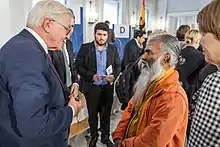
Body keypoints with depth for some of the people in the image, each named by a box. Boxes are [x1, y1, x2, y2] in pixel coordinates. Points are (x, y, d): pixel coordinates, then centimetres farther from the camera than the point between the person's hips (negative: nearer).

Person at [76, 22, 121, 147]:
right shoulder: (85, 48, -5)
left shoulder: (113, 49, 2)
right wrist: (91, 76, -20)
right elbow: (78, 66, -7)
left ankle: (106, 136, 35)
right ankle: (94, 137, 35)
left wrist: (114, 76, -16)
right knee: (92, 113, 13)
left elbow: (118, 66, 5)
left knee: (106, 113, 15)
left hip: (107, 86, 2)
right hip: (91, 86, -1)